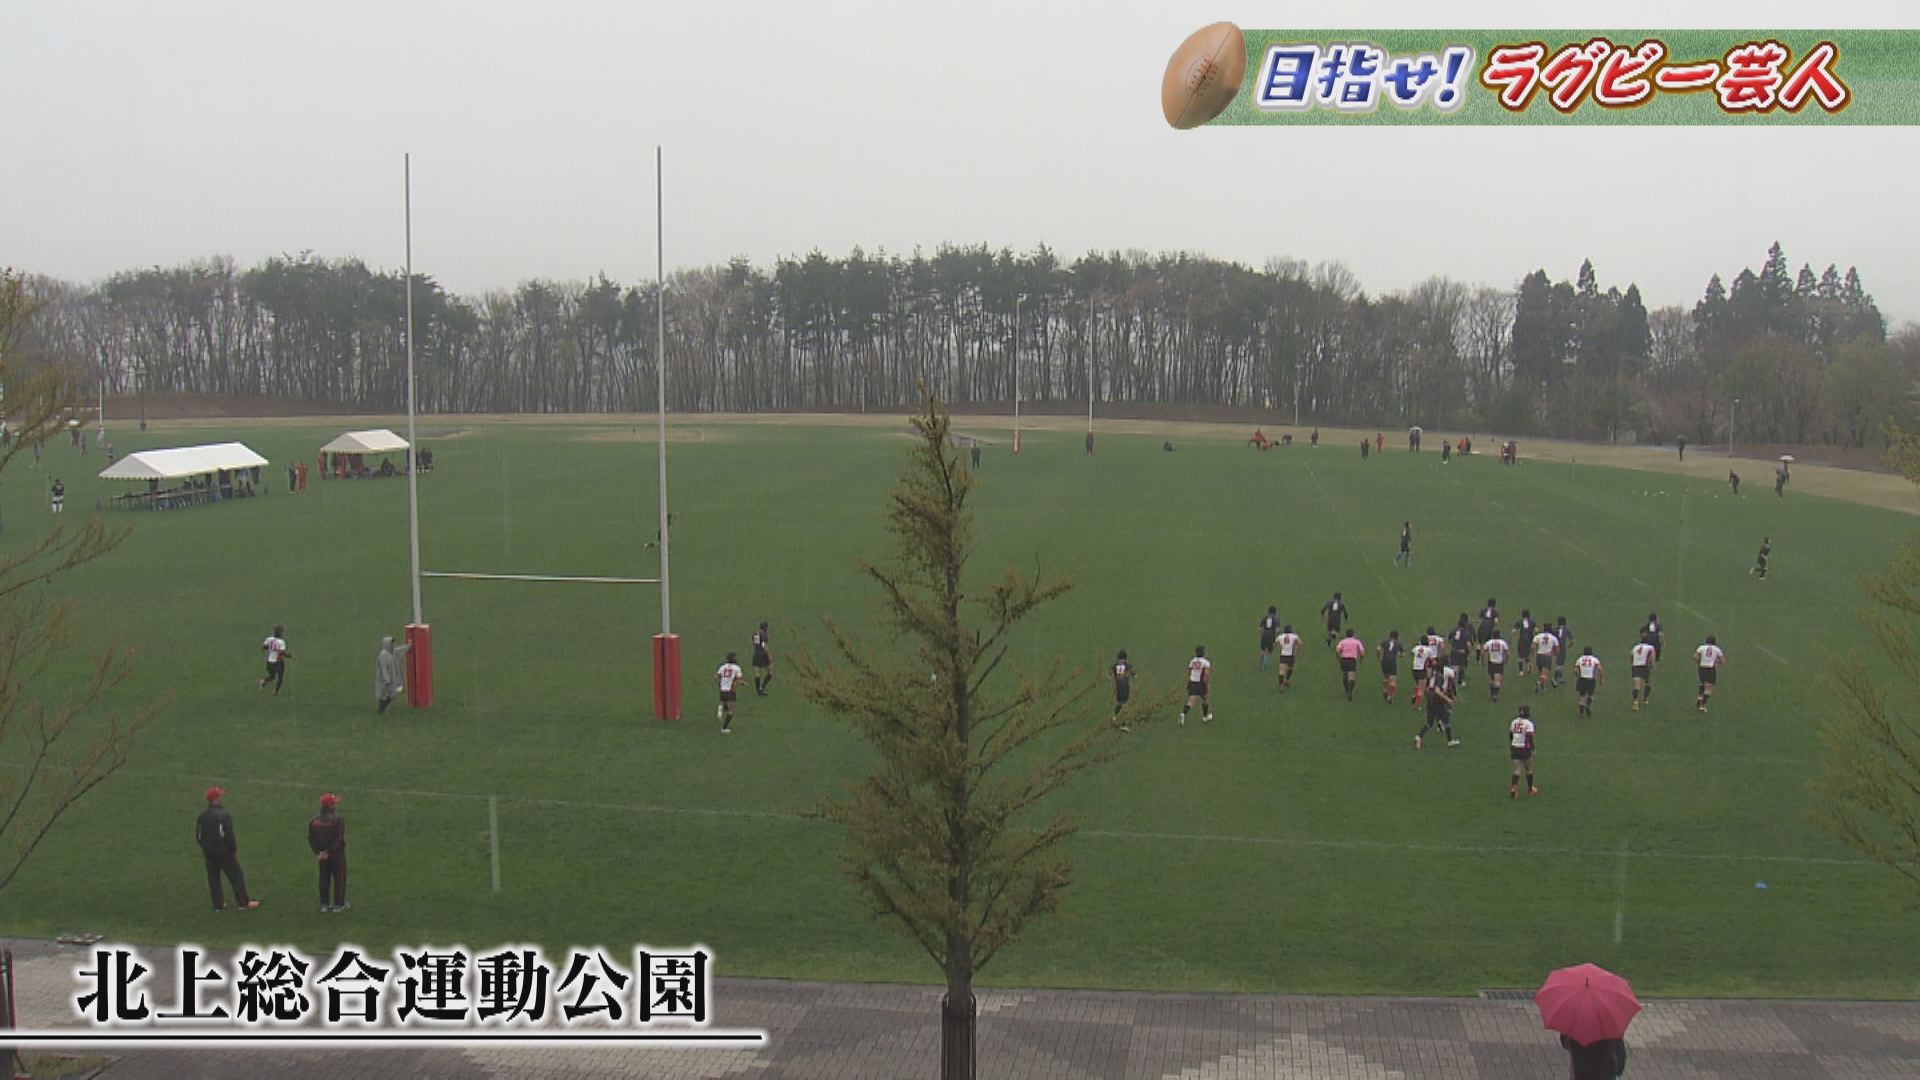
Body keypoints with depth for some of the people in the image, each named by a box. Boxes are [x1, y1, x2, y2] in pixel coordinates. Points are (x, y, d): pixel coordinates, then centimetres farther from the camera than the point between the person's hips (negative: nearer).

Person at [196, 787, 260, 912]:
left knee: (213, 878, 14)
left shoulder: (202, 816, 0)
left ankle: (218, 904, 19)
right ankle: (244, 903, 5)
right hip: (223, 852, -6)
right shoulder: (224, 816, -20)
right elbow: (228, 836, -19)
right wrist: (234, 850, -6)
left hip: (208, 853, 6)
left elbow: (198, 834, 8)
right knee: (236, 875, 3)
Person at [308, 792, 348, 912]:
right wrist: (328, 852, -17)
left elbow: (310, 838, -1)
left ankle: (324, 904, 21)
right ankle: (338, 904, 16)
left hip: (321, 853, 5)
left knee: (324, 878, 16)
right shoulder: (338, 819, -20)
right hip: (337, 853, -5)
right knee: (339, 878, 9)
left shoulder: (313, 820, -3)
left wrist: (317, 852, -1)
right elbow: (338, 839, -23)